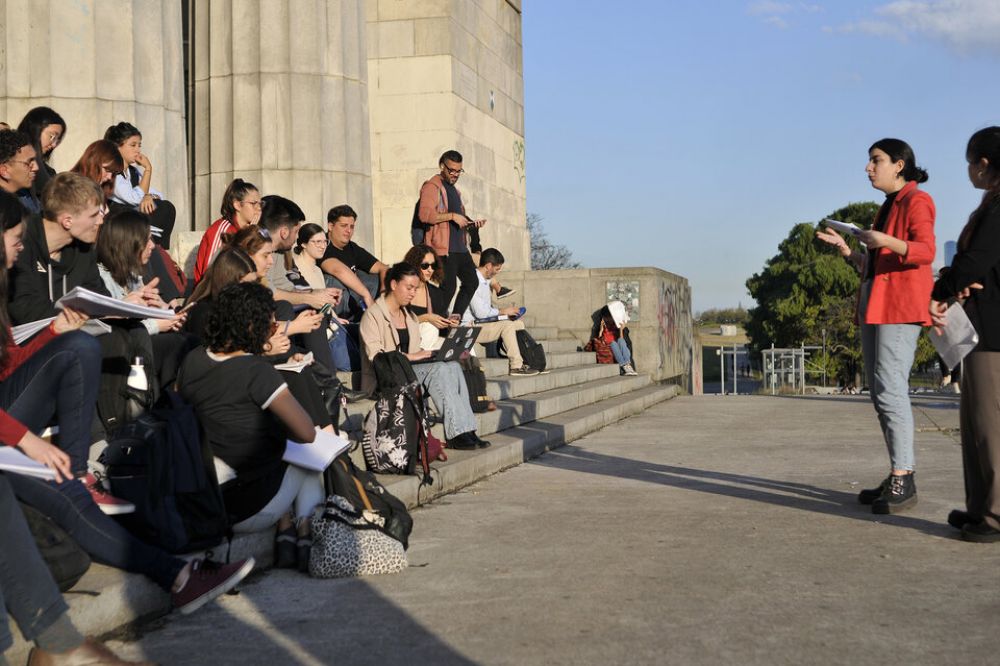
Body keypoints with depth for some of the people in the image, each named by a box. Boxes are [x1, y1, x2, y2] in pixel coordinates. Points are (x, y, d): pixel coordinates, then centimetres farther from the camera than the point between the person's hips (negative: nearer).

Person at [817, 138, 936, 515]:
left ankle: (903, 480, -14)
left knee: (890, 389, -15)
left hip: (900, 307, -9)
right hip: (874, 306, 9)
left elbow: (926, 251, -17)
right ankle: (898, 478, 9)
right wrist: (844, 249, 11)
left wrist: (886, 241, -30)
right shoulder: (887, 208, 23)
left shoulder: (916, 201, -3)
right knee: (881, 392, 6)